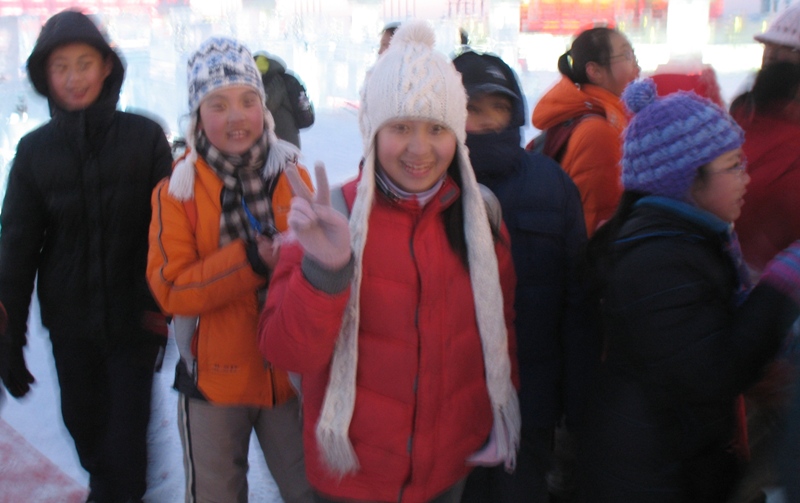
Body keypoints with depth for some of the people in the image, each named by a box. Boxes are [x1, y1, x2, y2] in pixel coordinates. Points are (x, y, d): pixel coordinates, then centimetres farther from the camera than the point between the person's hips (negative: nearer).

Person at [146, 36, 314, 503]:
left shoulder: (293, 176, -1)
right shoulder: (177, 189, -7)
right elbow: (170, 289, -14)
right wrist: (251, 259, -25)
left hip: (290, 372, 2)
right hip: (214, 377, -1)